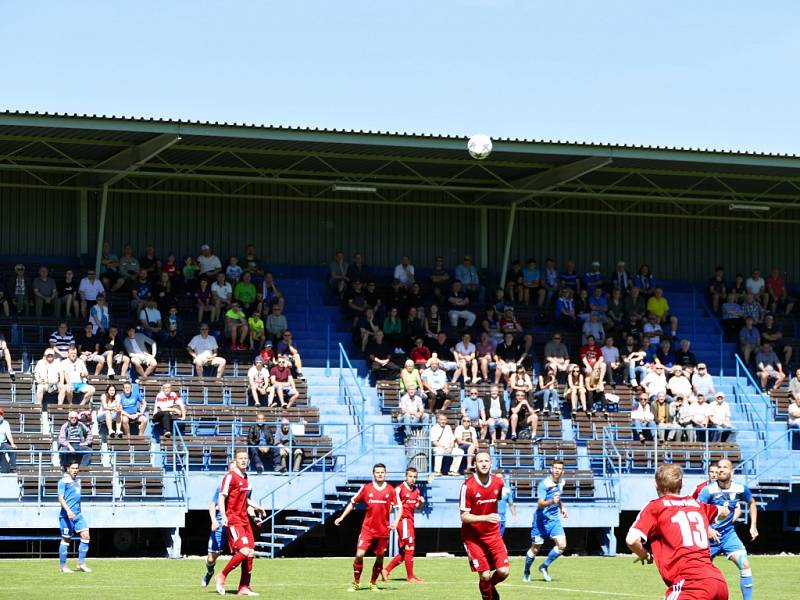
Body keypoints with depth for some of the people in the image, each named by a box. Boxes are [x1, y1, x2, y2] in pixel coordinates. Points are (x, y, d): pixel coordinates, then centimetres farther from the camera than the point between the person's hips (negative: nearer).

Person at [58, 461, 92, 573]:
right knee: (66, 539, 0)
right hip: (67, 515, -7)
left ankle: (81, 563, 2)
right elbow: (60, 498, -15)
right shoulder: (63, 481, -7)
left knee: (85, 535, -5)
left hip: (77, 514, 7)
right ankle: (63, 566, 9)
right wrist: (68, 510, -27)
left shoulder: (77, 481, 16)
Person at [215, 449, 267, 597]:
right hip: (233, 519, -8)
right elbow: (221, 498, -14)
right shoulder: (230, 476, -11)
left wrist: (256, 507, 26)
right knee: (243, 551, -18)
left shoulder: (245, 476, 14)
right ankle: (222, 576, 0)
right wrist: (224, 516, -25)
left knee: (251, 553, 4)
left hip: (244, 518, 8)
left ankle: (244, 587, 11)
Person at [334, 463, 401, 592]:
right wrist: (342, 517, 4)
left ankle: (373, 583, 23)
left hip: (383, 530, 1)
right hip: (367, 528, -1)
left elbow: (399, 507, 3)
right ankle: (355, 582, 5)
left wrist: (396, 521, -13)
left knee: (380, 557, 6)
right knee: (359, 554, -11)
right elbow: (353, 502, 10)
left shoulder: (390, 490, 1)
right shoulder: (366, 488, 1)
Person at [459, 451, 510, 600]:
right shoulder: (468, 486, -16)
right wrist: (485, 518, -30)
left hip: (493, 534, 4)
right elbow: (464, 517, -17)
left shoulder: (498, 483, -1)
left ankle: (490, 586, 26)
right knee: (485, 575, -11)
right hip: (473, 536, -4)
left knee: (503, 572, -7)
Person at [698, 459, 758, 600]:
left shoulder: (740, 489, -5)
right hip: (710, 535, -2)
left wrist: (753, 526, 11)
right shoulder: (708, 490, -17)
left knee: (744, 564, -17)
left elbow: (751, 503, 16)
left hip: (728, 534, 2)